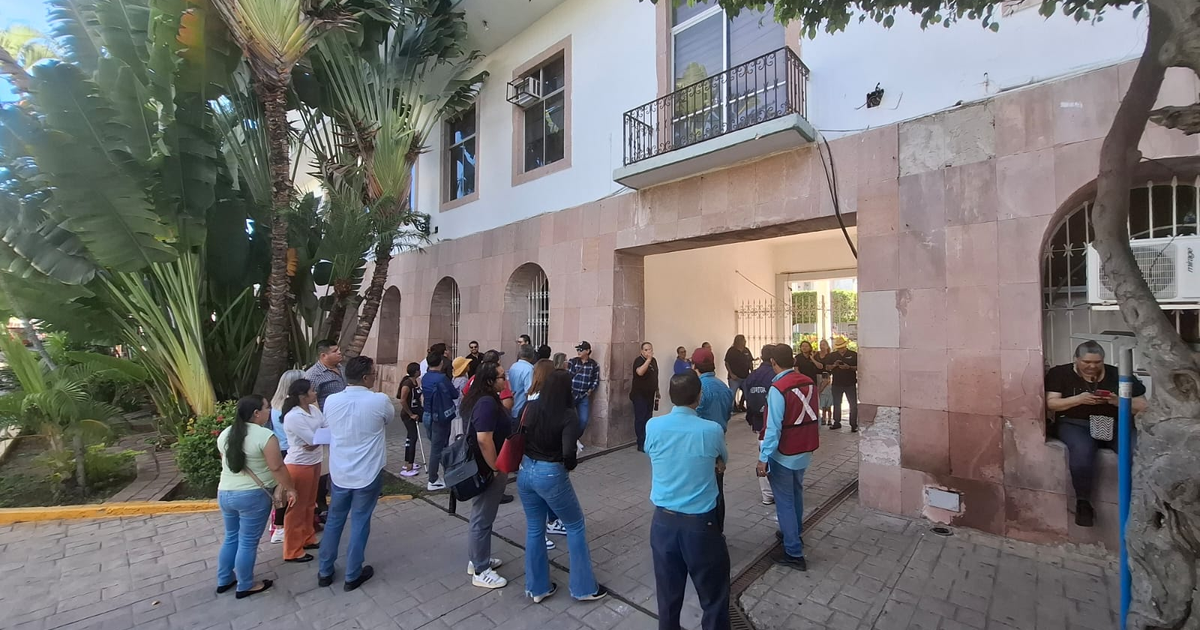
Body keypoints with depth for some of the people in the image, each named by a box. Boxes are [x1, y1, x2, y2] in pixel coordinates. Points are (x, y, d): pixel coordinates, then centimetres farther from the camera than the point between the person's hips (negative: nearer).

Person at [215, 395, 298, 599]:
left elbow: (228, 463, 16)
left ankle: (223, 581, 34)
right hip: (253, 496, -7)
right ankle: (245, 587, 19)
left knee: (231, 538, 22)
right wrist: (289, 488, -7)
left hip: (224, 493, 7)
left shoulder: (225, 434, 4)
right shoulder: (265, 436, -19)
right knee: (248, 542, 6)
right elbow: (277, 467, -18)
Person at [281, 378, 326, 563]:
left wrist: (317, 441, -20)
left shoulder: (314, 409, 1)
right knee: (296, 508, 7)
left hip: (314, 462, 8)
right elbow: (313, 439, -24)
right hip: (298, 465, -8)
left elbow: (328, 428, -3)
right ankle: (292, 551, 22)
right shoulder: (292, 417, -24)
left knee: (309, 505, 22)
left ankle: (307, 539, 39)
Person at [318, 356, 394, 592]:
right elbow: (390, 417, 3)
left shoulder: (331, 401, -9)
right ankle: (352, 576, 25)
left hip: (338, 473, 4)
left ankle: (325, 572, 34)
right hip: (368, 474, -3)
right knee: (360, 523, 11)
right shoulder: (380, 400, -20)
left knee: (334, 520, 20)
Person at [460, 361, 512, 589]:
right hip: (487, 470, -10)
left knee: (481, 516, 22)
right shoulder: (487, 403, -26)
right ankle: (481, 571, 19)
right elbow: (484, 439, -32)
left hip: (482, 467, 10)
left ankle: (477, 559, 38)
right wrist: (496, 468, -22)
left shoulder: (482, 399, 7)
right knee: (483, 519, 4)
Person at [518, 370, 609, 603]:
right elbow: (568, 452, -25)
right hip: (551, 476, -5)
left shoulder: (530, 408, -3)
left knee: (534, 529, 20)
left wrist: (528, 459, 10)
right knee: (575, 526, 14)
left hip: (526, 472, 6)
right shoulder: (568, 415, -17)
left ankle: (537, 587, 33)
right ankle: (583, 587, 24)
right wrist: (570, 466, -5)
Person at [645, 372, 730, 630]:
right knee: (714, 596, 17)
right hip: (701, 523, -3)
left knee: (668, 594, 20)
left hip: (663, 521, 3)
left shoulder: (653, 427, -10)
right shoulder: (712, 431, -15)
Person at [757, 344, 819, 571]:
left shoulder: (777, 389, -23)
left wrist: (763, 458, -19)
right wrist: (811, 441, 18)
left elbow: (773, 428, -24)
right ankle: (794, 534, 44)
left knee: (784, 502, 6)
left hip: (783, 455, -7)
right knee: (796, 495, 25)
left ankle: (794, 553, 13)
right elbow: (816, 418, 5)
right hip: (804, 451, 7)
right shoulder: (809, 383, -3)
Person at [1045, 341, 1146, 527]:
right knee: (1082, 451, -35)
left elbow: (1142, 405, 9)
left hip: (1113, 424, 3)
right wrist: (1079, 399, -15)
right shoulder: (1059, 373, 5)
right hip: (1075, 424, -3)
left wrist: (1119, 401, -11)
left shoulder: (1118, 374, 11)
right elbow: (1050, 403, -2)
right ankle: (1083, 503, -19)